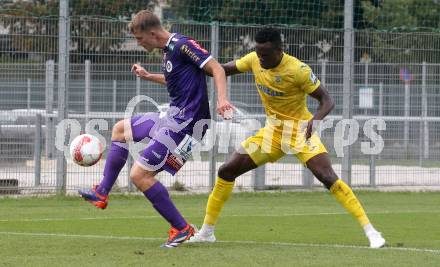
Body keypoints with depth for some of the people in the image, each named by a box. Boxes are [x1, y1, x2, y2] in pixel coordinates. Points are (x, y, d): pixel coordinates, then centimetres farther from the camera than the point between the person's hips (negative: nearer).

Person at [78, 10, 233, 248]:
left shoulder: (181, 45, -17)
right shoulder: (168, 50, 12)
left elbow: (216, 69, -21)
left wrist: (221, 99, -35)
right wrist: (148, 76, 29)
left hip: (185, 124, -11)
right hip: (173, 118, 11)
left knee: (139, 175, -13)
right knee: (120, 129, 25)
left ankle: (181, 229, -5)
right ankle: (102, 194, 29)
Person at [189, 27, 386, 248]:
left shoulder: (298, 70, -24)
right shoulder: (254, 60, -8)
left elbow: (327, 100, -20)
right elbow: (225, 69, 7)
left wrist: (316, 119, -40)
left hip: (300, 131, -6)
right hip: (272, 131, 6)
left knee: (328, 177, -24)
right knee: (226, 171, 1)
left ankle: (370, 231, -20)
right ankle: (206, 232, 15)